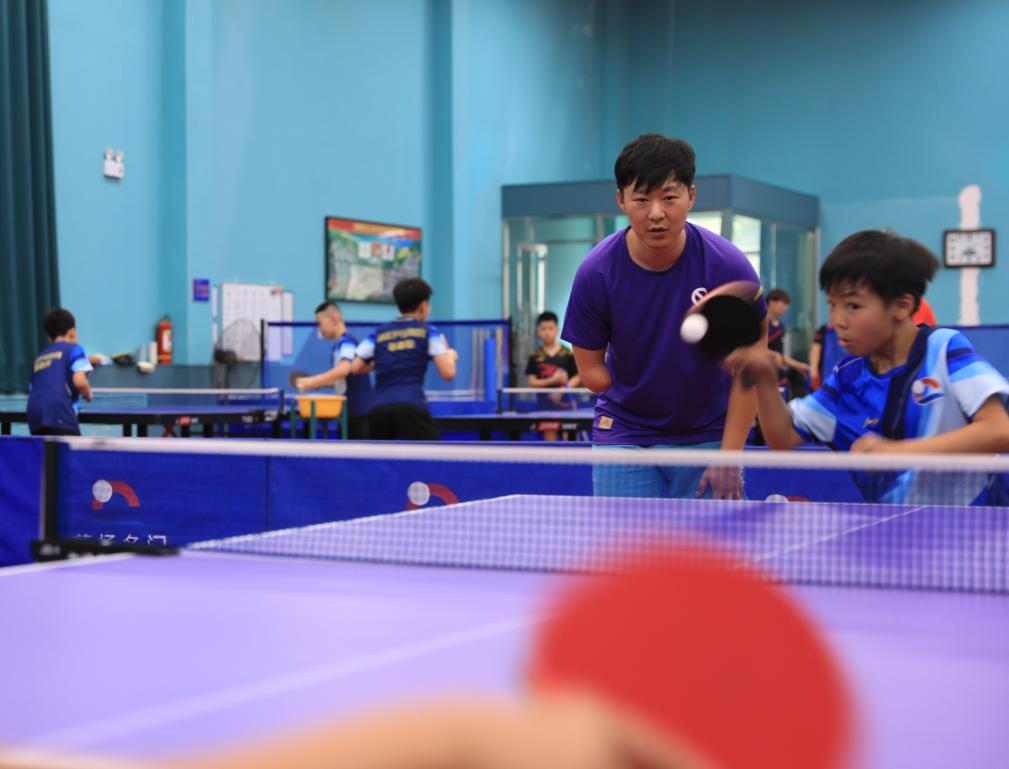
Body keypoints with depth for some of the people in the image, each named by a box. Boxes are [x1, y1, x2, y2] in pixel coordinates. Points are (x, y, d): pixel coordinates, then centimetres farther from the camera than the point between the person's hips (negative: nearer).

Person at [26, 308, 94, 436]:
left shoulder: (40, 358, 27)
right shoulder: (73, 349, 8)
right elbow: (79, 381, -8)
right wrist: (88, 395, 13)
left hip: (34, 414, 7)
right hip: (59, 413, -7)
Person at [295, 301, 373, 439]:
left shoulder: (347, 343, -15)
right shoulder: (338, 345, 13)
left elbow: (344, 369, -35)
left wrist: (312, 381, -35)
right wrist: (320, 384, 9)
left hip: (361, 412, -10)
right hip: (350, 413, 10)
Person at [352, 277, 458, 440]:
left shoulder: (379, 334, 17)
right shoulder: (428, 332, 9)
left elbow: (355, 368, 13)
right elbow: (448, 373, 3)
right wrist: (451, 355, 25)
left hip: (379, 408, 4)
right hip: (411, 408, -4)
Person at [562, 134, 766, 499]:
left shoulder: (728, 266, -16)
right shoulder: (596, 273, -14)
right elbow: (591, 369, -2)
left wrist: (728, 456, -13)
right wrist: (642, 399, -10)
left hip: (708, 437, 0)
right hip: (623, 437, 1)